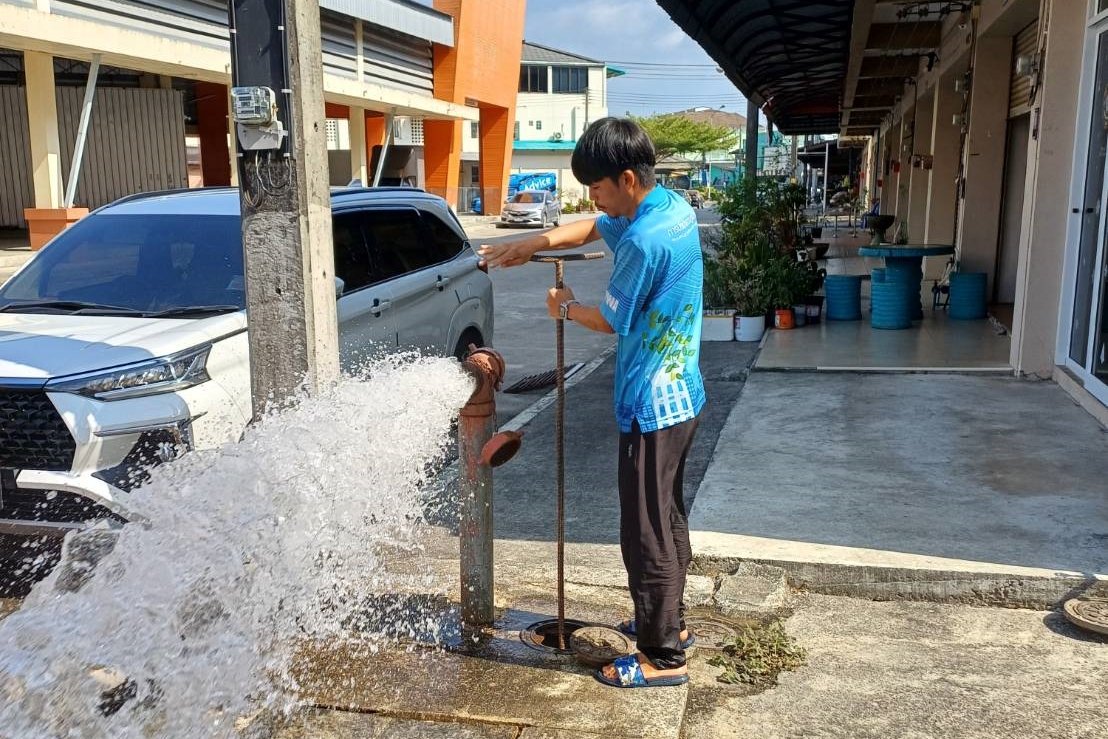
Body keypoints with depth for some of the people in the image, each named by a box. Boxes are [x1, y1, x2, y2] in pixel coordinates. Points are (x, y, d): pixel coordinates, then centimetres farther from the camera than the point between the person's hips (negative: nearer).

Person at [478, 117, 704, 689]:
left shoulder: (644, 240, -25)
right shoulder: (674, 207, 5)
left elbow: (610, 320, -12)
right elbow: (593, 228, 16)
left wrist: (565, 308, 7)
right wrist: (531, 244, 4)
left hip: (651, 408, -10)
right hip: (680, 397, 10)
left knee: (646, 534, 1)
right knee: (667, 519, 22)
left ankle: (663, 658, 13)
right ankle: (669, 622, 37)